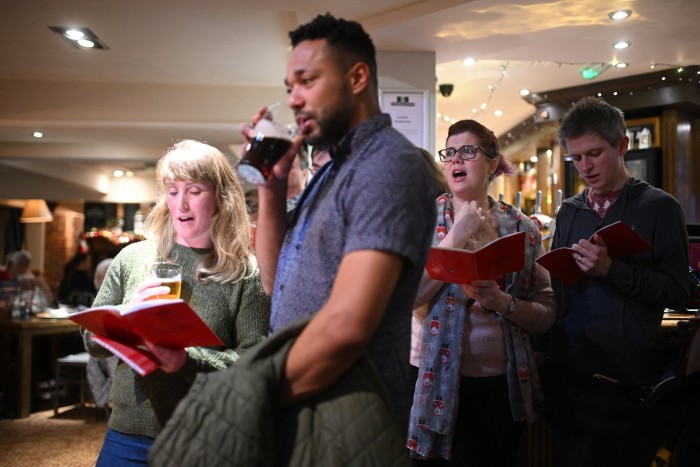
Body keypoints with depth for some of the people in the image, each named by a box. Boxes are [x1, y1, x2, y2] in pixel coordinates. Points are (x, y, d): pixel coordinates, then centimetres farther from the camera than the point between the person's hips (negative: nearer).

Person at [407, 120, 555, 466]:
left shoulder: (522, 228, 1)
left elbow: (546, 313, 1)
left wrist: (502, 302, -18)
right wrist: (456, 236, -17)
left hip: (504, 383, 2)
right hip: (441, 382, -2)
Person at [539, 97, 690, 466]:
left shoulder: (659, 207, -3)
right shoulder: (569, 211, 12)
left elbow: (677, 293, -9)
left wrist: (611, 270, -20)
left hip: (619, 378, -5)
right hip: (563, 369, 5)